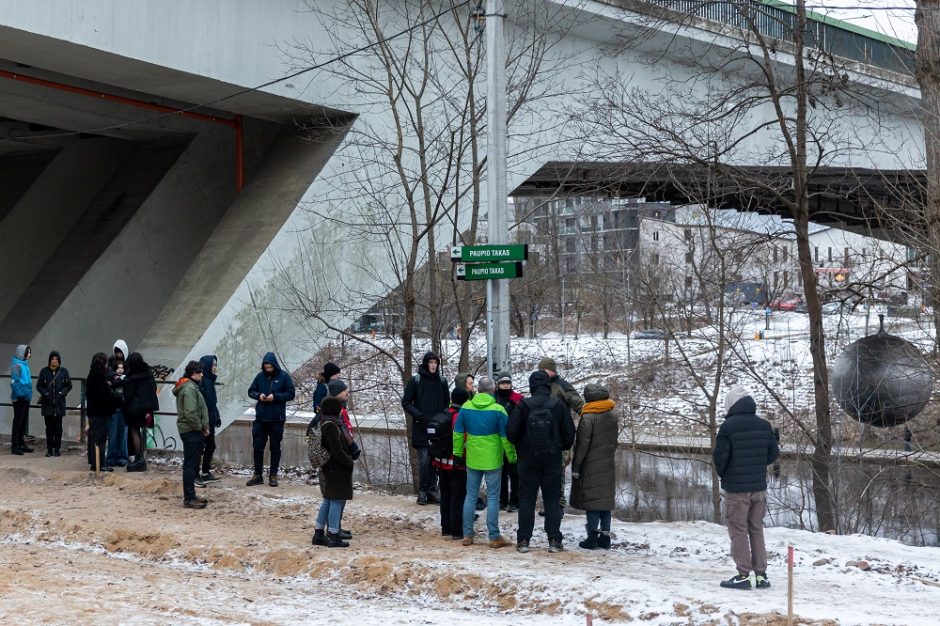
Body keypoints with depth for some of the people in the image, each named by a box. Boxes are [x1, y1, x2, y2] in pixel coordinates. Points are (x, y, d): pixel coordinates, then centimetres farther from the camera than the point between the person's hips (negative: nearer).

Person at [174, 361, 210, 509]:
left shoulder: (191, 386, 17)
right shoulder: (189, 388, -18)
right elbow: (190, 413, -26)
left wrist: (203, 427, 12)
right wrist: (200, 427, -14)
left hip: (193, 431, 11)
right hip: (191, 431, -11)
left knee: (192, 465, 16)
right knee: (190, 465, -8)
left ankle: (190, 495, 24)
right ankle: (189, 499, -6)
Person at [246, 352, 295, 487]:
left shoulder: (284, 376, -5)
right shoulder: (260, 376, 4)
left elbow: (291, 394, -6)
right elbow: (251, 391, 11)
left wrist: (275, 396, -18)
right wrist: (258, 395, -10)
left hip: (277, 419, -3)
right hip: (260, 418, 3)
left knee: (275, 448, 6)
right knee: (258, 447, 4)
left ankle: (273, 475, 15)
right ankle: (257, 474, 13)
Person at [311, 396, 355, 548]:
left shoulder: (326, 423, 10)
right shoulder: (331, 426, -21)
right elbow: (337, 451, -23)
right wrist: (349, 462, -13)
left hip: (329, 470, 10)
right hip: (337, 471, -10)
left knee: (328, 501, 16)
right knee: (337, 501, -3)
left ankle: (318, 534, 21)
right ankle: (334, 536, 1)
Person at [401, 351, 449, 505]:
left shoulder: (442, 381, 9)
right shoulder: (416, 380, 0)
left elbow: (447, 403, 19)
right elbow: (406, 402, 1)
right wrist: (418, 415, -11)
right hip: (421, 428, -3)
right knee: (424, 461, -5)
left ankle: (433, 491, 10)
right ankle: (423, 491, 4)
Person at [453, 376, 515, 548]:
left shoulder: (466, 408, -1)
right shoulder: (498, 410, -11)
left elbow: (458, 433, 5)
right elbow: (505, 437, -8)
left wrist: (457, 453, 16)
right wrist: (512, 456, 2)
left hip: (472, 459, 3)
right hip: (493, 460, -3)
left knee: (470, 496, 12)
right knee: (493, 498, 2)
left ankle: (467, 535, 14)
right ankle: (494, 537, 3)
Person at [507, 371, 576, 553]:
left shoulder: (523, 405, -7)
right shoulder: (558, 405, -4)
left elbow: (511, 432, -9)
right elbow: (570, 432, 0)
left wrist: (519, 447, 10)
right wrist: (561, 448, 18)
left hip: (528, 459, -1)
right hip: (553, 460, 1)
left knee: (526, 499, 7)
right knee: (552, 500, 7)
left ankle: (523, 540, 4)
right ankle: (554, 540, 3)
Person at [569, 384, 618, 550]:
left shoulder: (588, 418, -14)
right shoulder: (613, 417, 9)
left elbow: (582, 444, -14)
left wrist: (575, 467, -8)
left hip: (591, 467, -6)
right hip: (608, 466, 6)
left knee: (591, 501, -2)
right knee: (606, 499, 10)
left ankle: (593, 537, -3)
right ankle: (605, 535, 12)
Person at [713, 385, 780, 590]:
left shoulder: (728, 427, -14)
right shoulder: (764, 425, 3)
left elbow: (720, 456, -14)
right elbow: (774, 453, 8)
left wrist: (722, 474, 6)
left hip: (736, 489, -5)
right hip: (759, 487, 5)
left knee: (738, 532, 2)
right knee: (757, 531, 14)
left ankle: (743, 575, 1)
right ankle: (761, 575, 14)